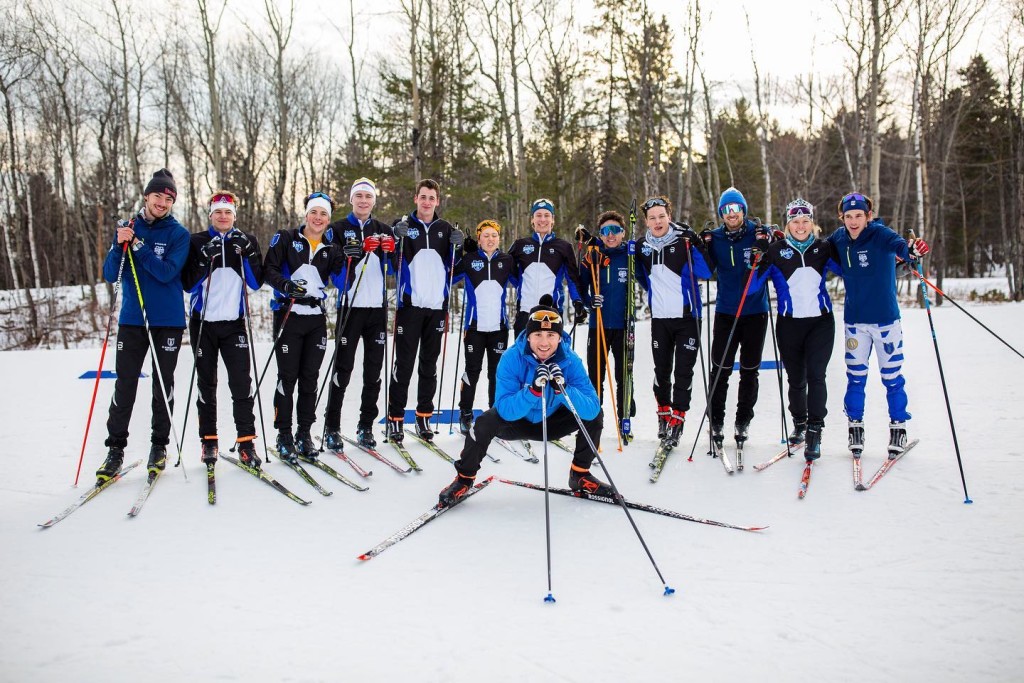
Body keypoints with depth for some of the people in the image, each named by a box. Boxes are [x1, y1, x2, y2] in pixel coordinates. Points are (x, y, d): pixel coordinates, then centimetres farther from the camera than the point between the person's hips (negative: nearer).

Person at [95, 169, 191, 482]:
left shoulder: (179, 234, 0)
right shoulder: (128, 228, 7)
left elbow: (166, 272, -15)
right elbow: (109, 275, 0)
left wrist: (137, 246, -20)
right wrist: (120, 247, -16)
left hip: (168, 321, -1)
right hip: (132, 319, 2)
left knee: (163, 385, 6)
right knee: (125, 384, -1)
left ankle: (159, 446, 18)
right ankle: (115, 449, 7)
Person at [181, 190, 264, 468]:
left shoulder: (246, 242, 7)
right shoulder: (197, 242, 4)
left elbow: (256, 283, -1)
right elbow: (187, 284, -4)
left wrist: (247, 253, -13)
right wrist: (205, 259, -17)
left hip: (234, 323, 0)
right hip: (203, 323, 0)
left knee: (241, 382, -7)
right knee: (206, 382, 7)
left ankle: (246, 442, -2)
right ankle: (209, 440, 15)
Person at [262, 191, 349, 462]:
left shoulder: (330, 248, 13)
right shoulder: (286, 239, 4)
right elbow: (269, 269, -4)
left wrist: (347, 258, -11)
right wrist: (285, 285, -21)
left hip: (317, 318, 4)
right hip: (289, 315, -3)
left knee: (310, 377, 7)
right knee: (287, 376, -1)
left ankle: (304, 433, 16)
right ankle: (284, 435, 8)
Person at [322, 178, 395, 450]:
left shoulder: (383, 231, 14)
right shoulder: (339, 229, 4)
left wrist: (390, 250, -12)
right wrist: (359, 250, -23)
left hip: (378, 307, 4)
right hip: (350, 307, -3)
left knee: (374, 370, 6)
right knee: (343, 368, -3)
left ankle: (366, 425, 16)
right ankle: (332, 428, 5)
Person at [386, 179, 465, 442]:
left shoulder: (446, 228, 12)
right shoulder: (404, 226, 3)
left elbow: (451, 267, 15)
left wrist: (457, 246, -3)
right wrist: (397, 239, -17)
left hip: (437, 305, 3)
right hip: (410, 303, -3)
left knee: (430, 363, 9)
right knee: (404, 362, -3)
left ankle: (424, 416, 18)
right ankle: (395, 417, 3)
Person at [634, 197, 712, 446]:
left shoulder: (684, 240, -7)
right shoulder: (642, 246, 4)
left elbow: (706, 272, -12)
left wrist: (693, 247, -20)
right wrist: (654, 292, 5)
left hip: (687, 316, -3)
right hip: (659, 318, 3)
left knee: (683, 371, -2)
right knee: (661, 369, 10)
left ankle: (678, 417, 6)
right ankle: (664, 411, 27)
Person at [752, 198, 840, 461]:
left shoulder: (823, 248, 4)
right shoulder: (777, 251, -1)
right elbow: (751, 285, -5)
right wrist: (757, 263, -21)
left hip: (820, 321, 0)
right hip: (789, 323, 0)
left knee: (816, 375, -11)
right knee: (795, 378, 11)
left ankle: (814, 433, -7)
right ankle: (799, 424, 32)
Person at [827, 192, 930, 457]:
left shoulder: (880, 234, -14)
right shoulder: (839, 238, -1)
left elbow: (898, 244, -34)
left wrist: (912, 249, -58)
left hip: (885, 318, -3)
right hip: (854, 320, 3)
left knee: (892, 376, 5)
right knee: (855, 376, 9)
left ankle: (898, 426, 19)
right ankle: (855, 425, 21)